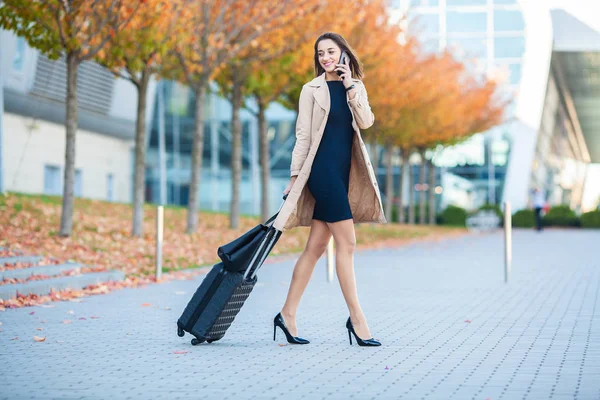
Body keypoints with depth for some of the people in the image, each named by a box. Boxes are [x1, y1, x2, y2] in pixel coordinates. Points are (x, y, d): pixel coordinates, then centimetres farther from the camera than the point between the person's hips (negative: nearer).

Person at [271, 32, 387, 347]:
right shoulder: (312, 90, 0)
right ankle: (356, 318, -4)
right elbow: (303, 136, -2)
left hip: (343, 171, 6)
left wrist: (350, 87, -8)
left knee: (316, 246, 6)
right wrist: (295, 175, -6)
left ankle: (288, 315, 12)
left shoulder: (356, 87, 13)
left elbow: (366, 122, -3)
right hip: (323, 168, -5)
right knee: (346, 242, -9)